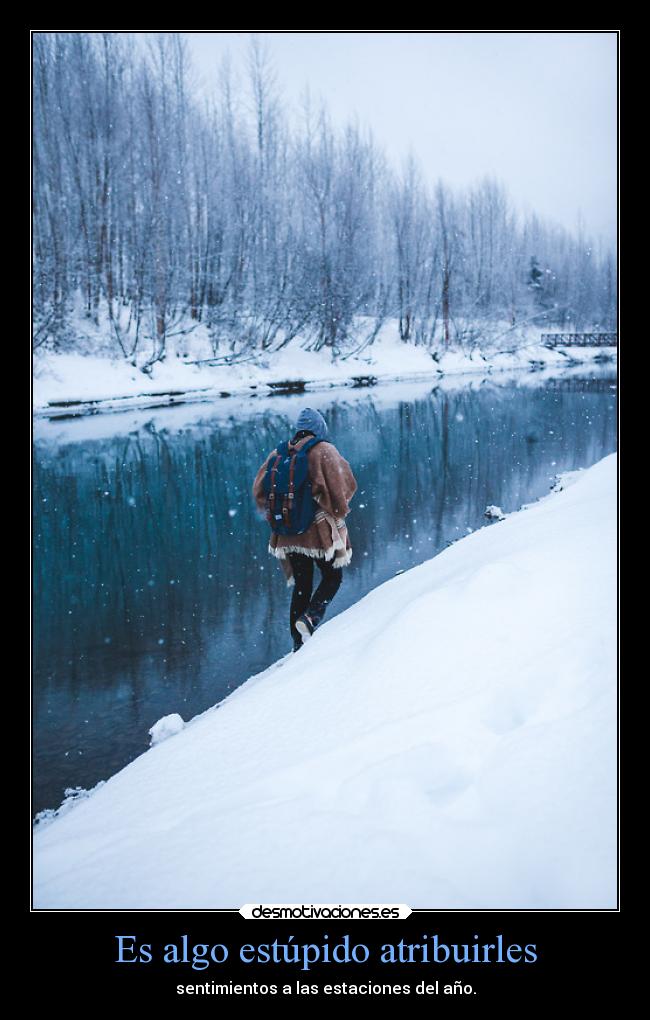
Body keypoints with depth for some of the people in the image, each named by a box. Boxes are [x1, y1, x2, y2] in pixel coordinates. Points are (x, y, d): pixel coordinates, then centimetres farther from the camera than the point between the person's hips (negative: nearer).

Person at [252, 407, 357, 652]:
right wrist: (339, 513, 3)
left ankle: (299, 643, 16)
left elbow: (259, 490, 7)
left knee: (301, 585, 15)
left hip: (289, 533, 4)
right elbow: (345, 485, -13)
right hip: (320, 530, -4)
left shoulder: (278, 454, 5)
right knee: (333, 577, 15)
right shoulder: (324, 451, -8)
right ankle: (310, 618, -10)